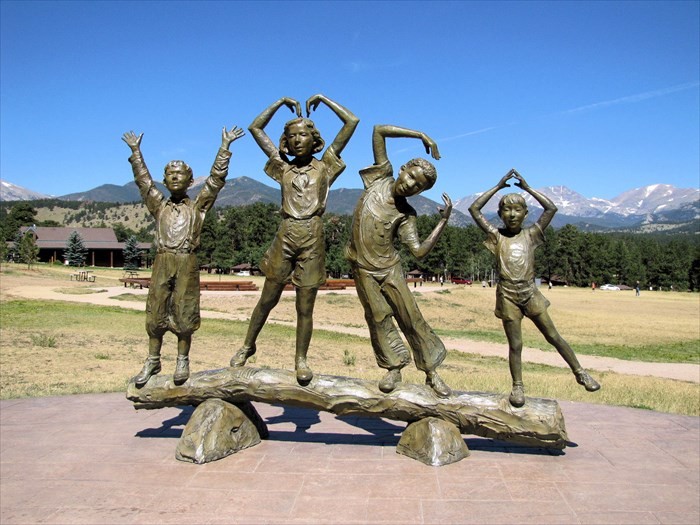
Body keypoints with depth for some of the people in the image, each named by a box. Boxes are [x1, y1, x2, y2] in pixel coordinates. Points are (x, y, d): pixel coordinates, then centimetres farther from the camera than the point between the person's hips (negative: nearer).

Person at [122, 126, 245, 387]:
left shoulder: (198, 205, 12)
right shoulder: (159, 205, 18)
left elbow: (216, 178, 7)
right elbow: (143, 180, 17)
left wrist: (225, 146, 4)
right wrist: (135, 150, 14)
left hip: (187, 263, -2)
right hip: (162, 262, 2)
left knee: (184, 314, 0)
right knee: (155, 313, 4)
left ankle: (182, 361, 11)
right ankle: (152, 361, 15)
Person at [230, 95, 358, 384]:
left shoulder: (324, 166, 8)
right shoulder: (283, 168, 12)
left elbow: (352, 122, 7)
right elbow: (256, 127, 16)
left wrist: (323, 99, 11)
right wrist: (281, 102, 16)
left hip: (312, 239, -1)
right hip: (285, 237, 2)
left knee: (305, 308, 4)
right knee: (267, 300, 11)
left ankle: (301, 360, 18)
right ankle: (247, 346, 30)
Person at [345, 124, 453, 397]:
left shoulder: (405, 214, -8)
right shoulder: (381, 177, -4)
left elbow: (419, 250, -18)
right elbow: (379, 130, -6)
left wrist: (443, 221, -22)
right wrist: (420, 135, -12)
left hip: (389, 269, -1)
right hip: (363, 269, 1)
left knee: (411, 317, 1)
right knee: (379, 318, 5)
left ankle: (431, 372, 11)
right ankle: (394, 368, 18)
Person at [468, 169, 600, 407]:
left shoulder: (530, 235, 7)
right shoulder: (497, 236, 4)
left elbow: (551, 208, 1)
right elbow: (474, 209, -3)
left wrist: (528, 188, 4)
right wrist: (498, 186, 0)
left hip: (530, 294, 1)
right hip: (508, 296, -1)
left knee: (554, 337, 7)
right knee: (515, 345, 3)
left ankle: (579, 372, 21)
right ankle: (517, 387, 16)